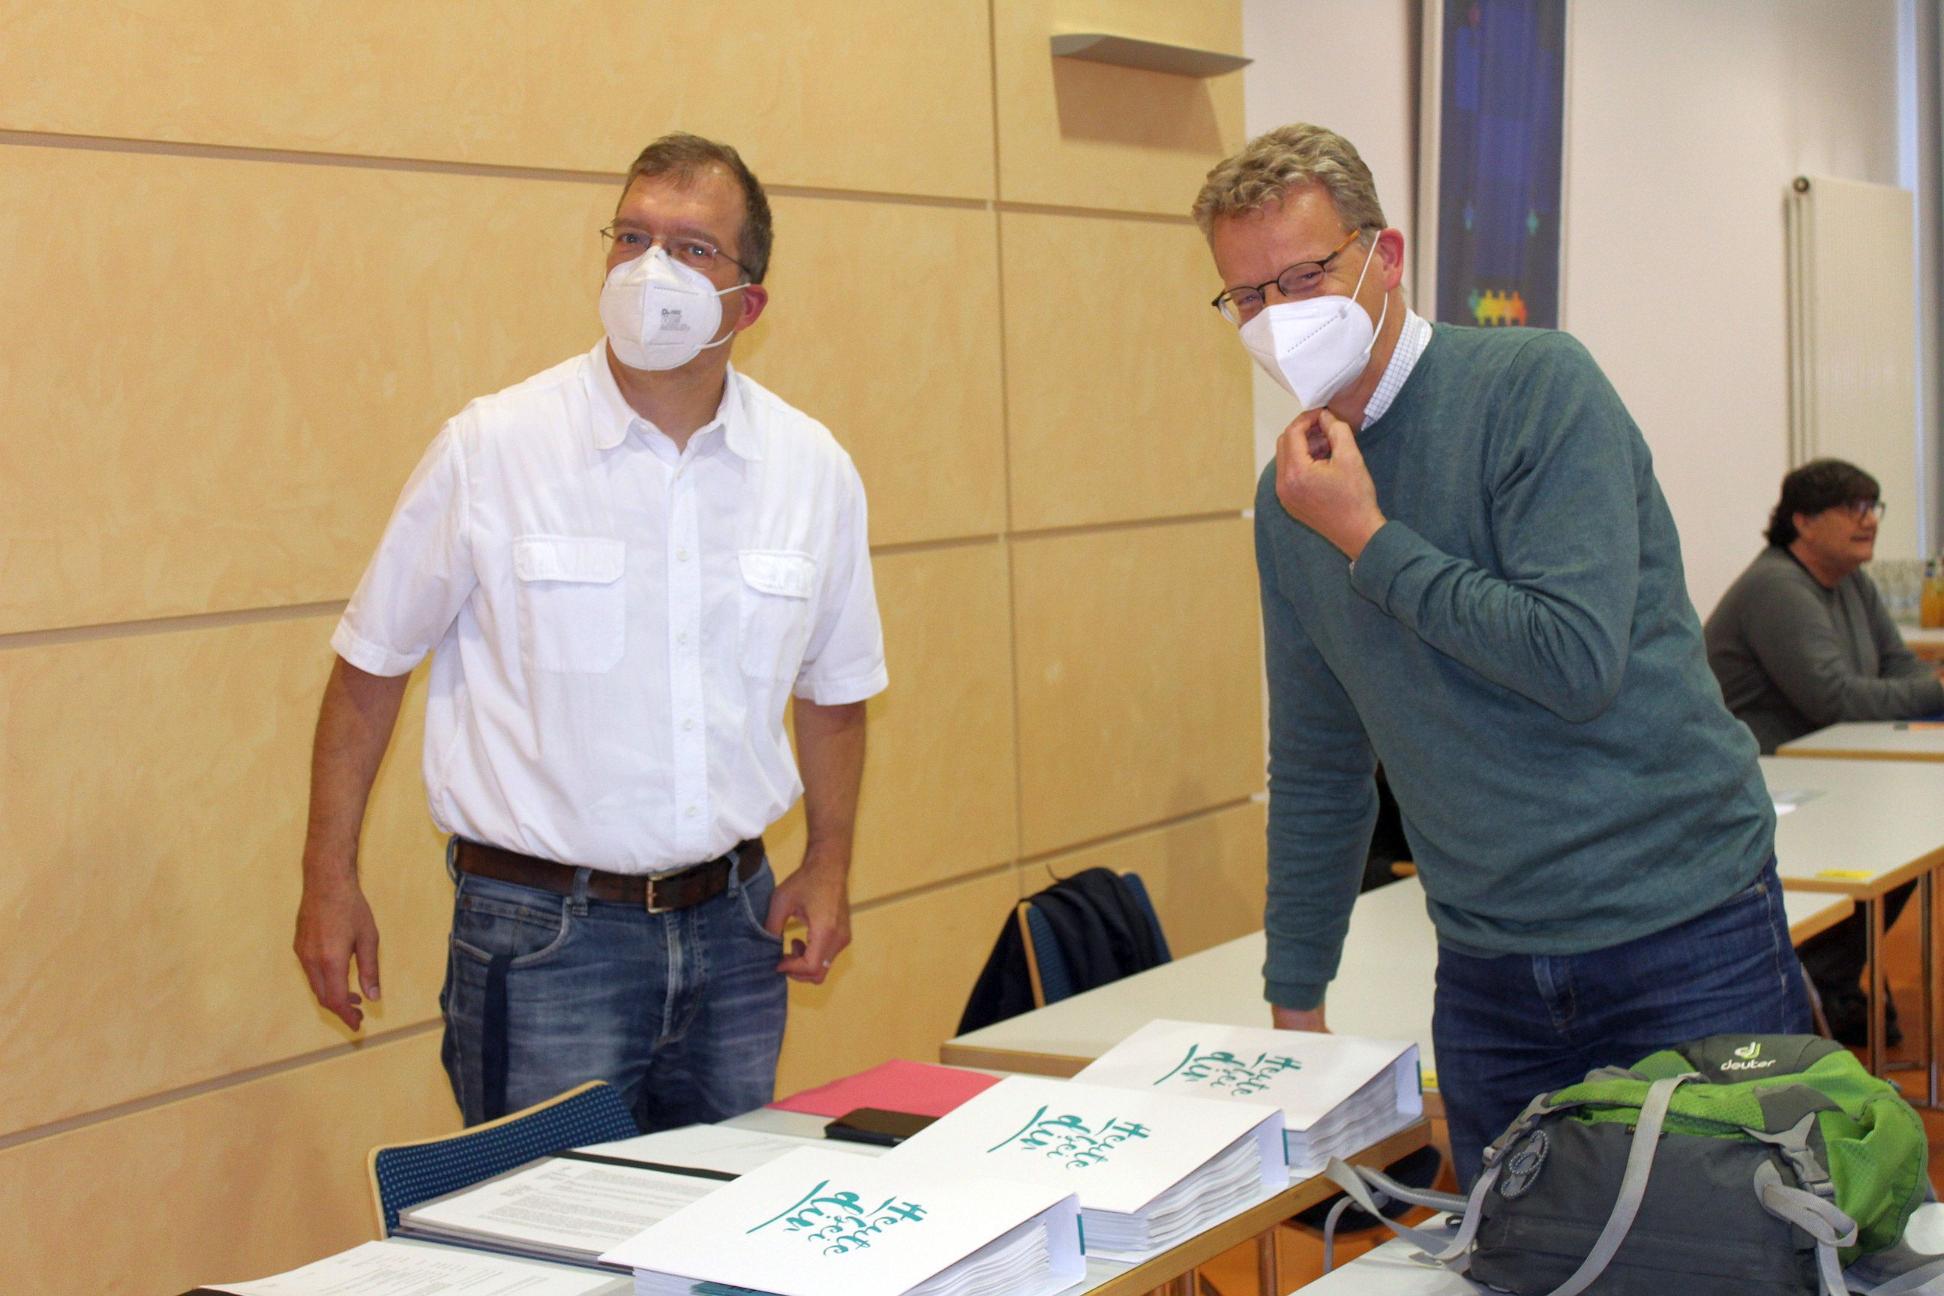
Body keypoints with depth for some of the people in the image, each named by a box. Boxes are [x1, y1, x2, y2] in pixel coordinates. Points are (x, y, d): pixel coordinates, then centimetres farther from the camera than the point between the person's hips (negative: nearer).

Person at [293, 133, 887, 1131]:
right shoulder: (491, 448, -7)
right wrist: (330, 880, 1)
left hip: (734, 924, 4)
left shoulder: (812, 469, 2)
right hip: (544, 933, -3)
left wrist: (829, 863, 9)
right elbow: (372, 662, 1)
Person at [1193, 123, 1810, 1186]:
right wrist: (1295, 1001, 19)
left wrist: (1369, 539, -13)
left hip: (1682, 942, -5)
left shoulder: (1535, 387, -10)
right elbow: (1316, 768, 17)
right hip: (1488, 972, 5)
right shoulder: (1292, 494, 8)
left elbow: (1576, 661, -20)